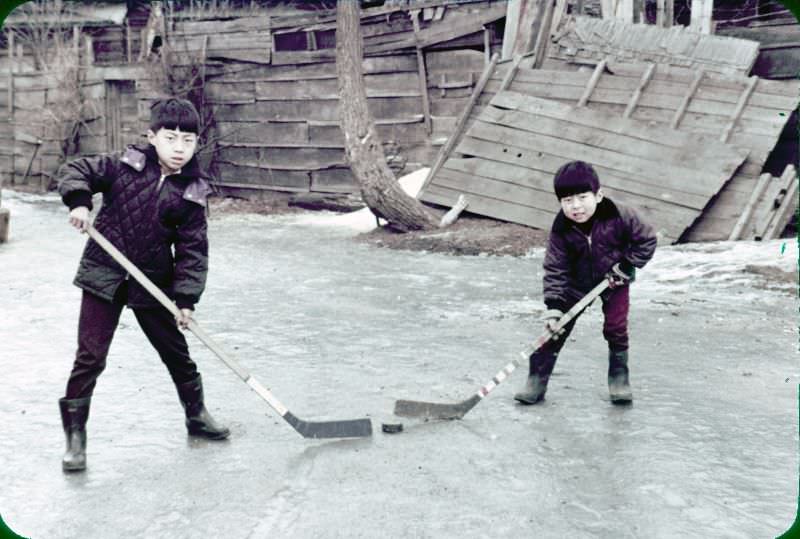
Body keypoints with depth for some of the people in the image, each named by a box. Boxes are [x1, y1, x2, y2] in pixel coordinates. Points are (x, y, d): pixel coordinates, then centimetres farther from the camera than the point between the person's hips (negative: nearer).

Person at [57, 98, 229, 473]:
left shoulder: (192, 193, -5)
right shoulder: (124, 164, -8)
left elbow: (193, 250, -4)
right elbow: (75, 171, -2)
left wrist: (186, 298, -11)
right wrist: (79, 201, -23)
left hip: (153, 283, 2)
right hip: (104, 276, -2)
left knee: (176, 352, 14)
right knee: (90, 356, -2)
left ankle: (196, 414, 36)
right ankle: (75, 435, 11)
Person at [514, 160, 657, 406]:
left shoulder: (620, 217, -25)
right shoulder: (561, 229, -21)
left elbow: (647, 240, -12)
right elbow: (555, 270, -19)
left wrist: (626, 265, -18)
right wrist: (553, 307, -26)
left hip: (613, 280, -1)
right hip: (577, 282, 1)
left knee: (616, 327, -6)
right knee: (556, 327, -3)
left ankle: (619, 377, 16)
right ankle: (537, 380, 5)